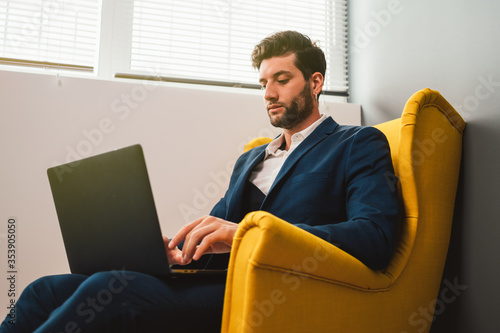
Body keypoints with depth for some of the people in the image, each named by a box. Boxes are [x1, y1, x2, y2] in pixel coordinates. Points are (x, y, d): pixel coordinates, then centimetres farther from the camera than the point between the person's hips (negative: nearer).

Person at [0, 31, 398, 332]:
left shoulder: (359, 145, 6)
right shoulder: (251, 159, 28)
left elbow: (375, 236, -12)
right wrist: (171, 249, -2)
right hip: (210, 278, 7)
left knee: (109, 290, -30)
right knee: (46, 291, -11)